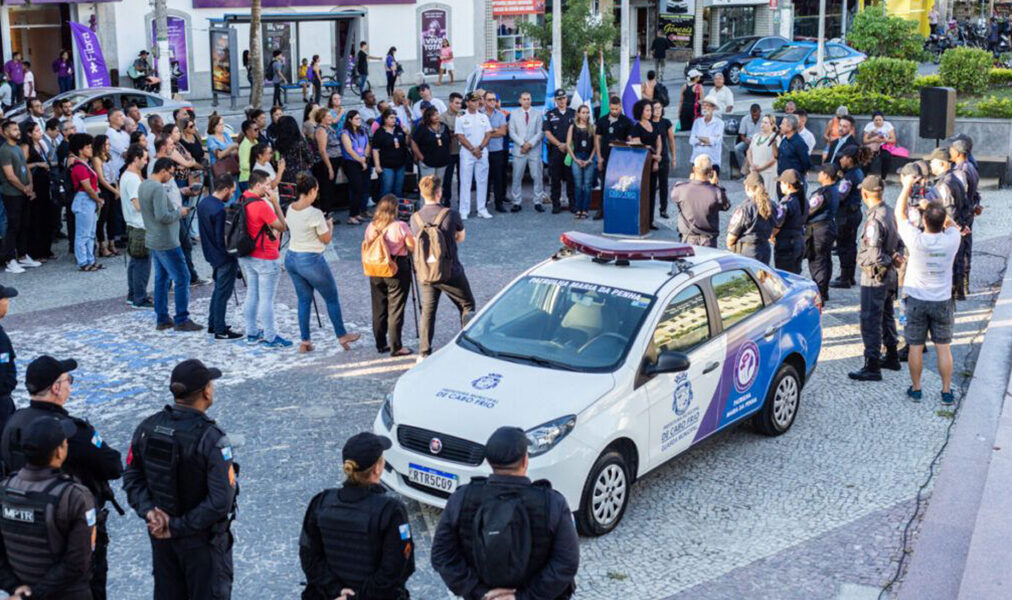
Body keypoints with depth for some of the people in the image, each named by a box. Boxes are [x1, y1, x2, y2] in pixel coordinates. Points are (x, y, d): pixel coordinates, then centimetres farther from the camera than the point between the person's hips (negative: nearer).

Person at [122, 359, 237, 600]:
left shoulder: (148, 427, -6)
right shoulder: (211, 437, -25)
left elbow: (132, 478, 0)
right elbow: (220, 500, -27)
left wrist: (149, 511, -9)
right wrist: (179, 527, -19)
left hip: (160, 534, 6)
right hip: (203, 539, -6)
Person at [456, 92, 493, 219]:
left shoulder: (483, 117, 11)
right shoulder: (460, 118, 0)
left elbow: (488, 134, 6)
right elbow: (460, 137, -5)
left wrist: (480, 148, -9)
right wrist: (473, 149, -12)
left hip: (482, 152, 3)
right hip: (467, 153, -3)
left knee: (482, 181, 5)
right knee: (465, 182, -3)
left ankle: (482, 210, 11)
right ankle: (464, 211, 0)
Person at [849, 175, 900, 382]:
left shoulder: (874, 220, -25)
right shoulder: (890, 213, 4)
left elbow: (873, 255, -27)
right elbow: (898, 243, 14)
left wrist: (861, 259, -10)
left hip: (874, 277, -9)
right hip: (889, 274, 9)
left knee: (870, 321, -5)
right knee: (886, 316, 22)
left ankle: (872, 367, -2)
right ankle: (891, 357, 35)